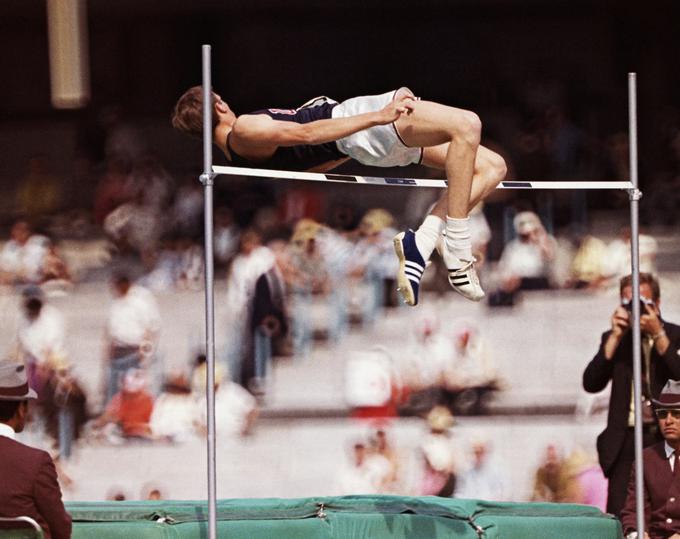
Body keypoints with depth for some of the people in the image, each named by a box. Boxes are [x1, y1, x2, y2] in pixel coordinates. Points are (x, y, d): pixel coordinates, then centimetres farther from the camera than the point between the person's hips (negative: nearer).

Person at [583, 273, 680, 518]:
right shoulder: (614, 339, 13)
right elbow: (591, 384, 1)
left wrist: (658, 334, -13)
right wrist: (615, 337, -3)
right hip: (626, 440, 2)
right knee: (619, 519, -5)